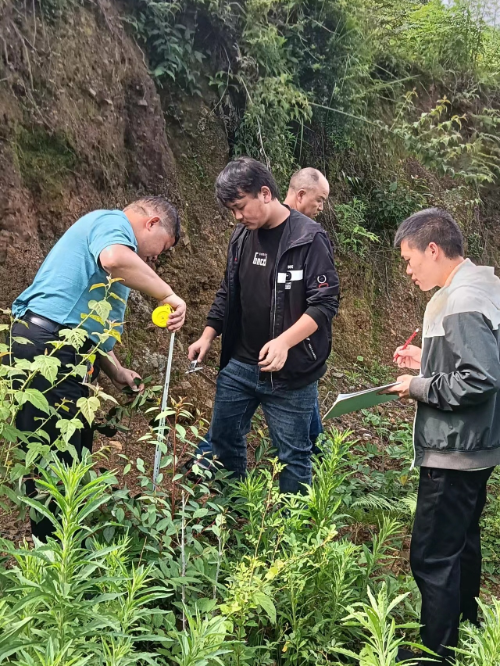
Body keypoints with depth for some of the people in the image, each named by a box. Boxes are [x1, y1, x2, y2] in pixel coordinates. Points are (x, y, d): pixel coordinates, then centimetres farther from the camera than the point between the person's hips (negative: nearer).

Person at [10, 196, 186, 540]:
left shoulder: (107, 230, 28)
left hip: (58, 351, 11)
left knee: (73, 451, 16)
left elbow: (92, 320, 29)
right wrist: (167, 293, -19)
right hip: (48, 347, -11)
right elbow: (115, 260, -30)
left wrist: (117, 372, 23)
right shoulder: (112, 223, -2)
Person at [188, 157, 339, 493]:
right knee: (222, 439, 15)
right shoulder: (242, 236, 6)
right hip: (240, 365, 7)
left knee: (293, 454, 6)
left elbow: (325, 303, -16)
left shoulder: (309, 238, -13)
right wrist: (208, 336, 6)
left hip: (291, 373, -6)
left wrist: (284, 342, -28)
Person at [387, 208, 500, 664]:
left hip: (453, 453, -11)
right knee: (462, 542, 24)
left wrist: (419, 386, -17)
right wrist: (428, 361, 9)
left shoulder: (461, 303, -23)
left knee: (432, 557, 0)